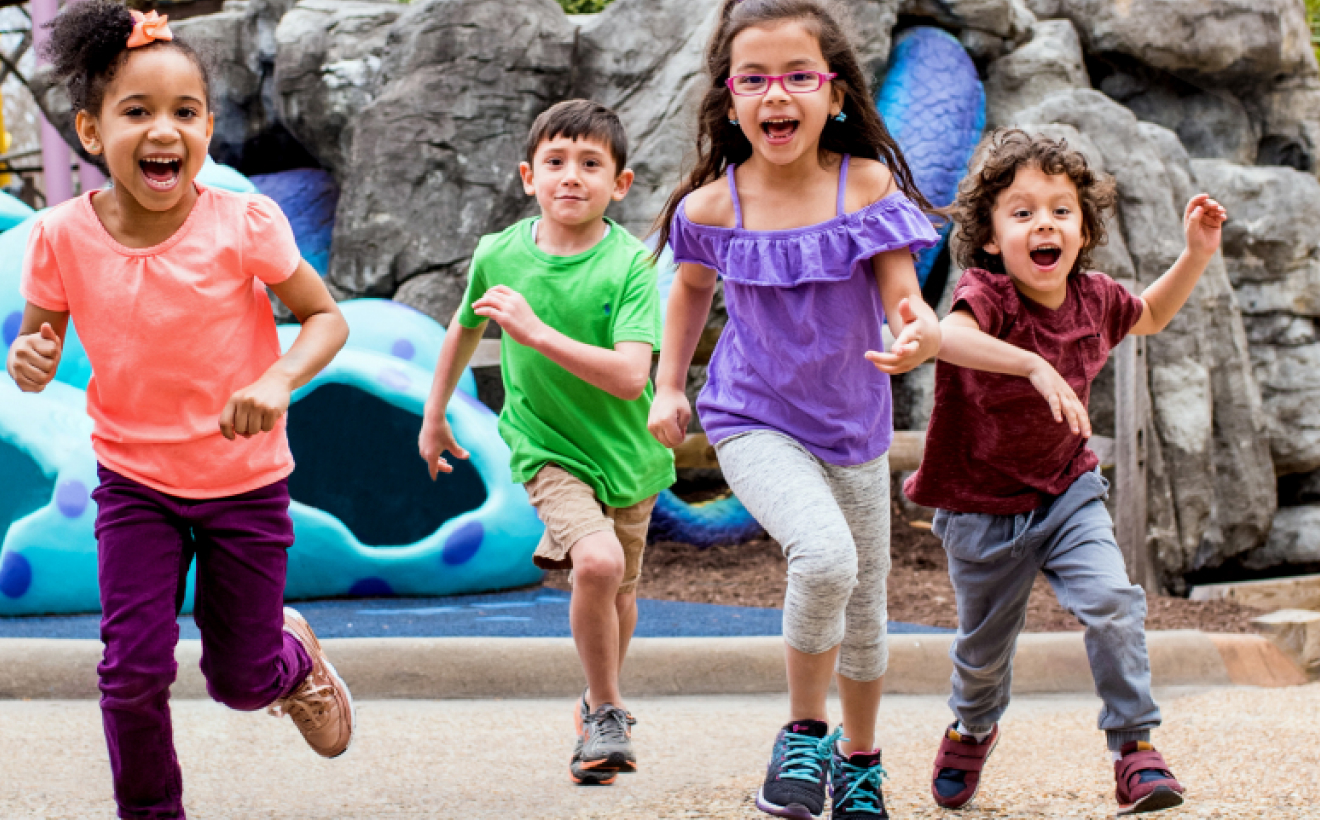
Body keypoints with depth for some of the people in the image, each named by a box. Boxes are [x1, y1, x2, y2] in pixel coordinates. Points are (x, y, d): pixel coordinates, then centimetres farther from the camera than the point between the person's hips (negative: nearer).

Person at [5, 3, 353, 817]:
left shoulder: (245, 224, -19)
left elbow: (326, 316, -8)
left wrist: (280, 379, -28)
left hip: (245, 482, -1)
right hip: (135, 482, 1)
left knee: (240, 682, 10)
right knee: (133, 672, -8)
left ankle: (296, 656, 47)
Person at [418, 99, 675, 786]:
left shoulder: (631, 264, -19)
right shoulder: (498, 254, -11)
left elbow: (630, 377, -29)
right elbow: (465, 329, 11)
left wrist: (536, 332, -36)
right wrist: (434, 415, 19)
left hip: (627, 451, 1)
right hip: (546, 446, -1)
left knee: (619, 589, 19)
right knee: (596, 562, -26)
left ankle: (600, 703, 48)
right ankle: (605, 712, -5)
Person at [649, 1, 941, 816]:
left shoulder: (869, 188, -15)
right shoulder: (713, 208, -12)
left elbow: (907, 304, -15)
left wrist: (921, 336, -38)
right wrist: (669, 385, 6)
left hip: (853, 427, 2)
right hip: (755, 422, -2)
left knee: (864, 615, 16)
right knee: (824, 558, -29)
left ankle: (858, 753, 44)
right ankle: (804, 730, -5)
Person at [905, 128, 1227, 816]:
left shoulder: (1093, 299, -8)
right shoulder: (987, 294, -26)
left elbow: (1152, 316, 17)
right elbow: (949, 336, -51)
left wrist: (1197, 255, 2)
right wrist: (1034, 365, -64)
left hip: (1066, 493, 3)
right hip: (983, 508, -3)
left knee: (1112, 602, -21)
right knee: (985, 644, 15)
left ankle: (1135, 748, -7)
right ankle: (972, 729, 49)